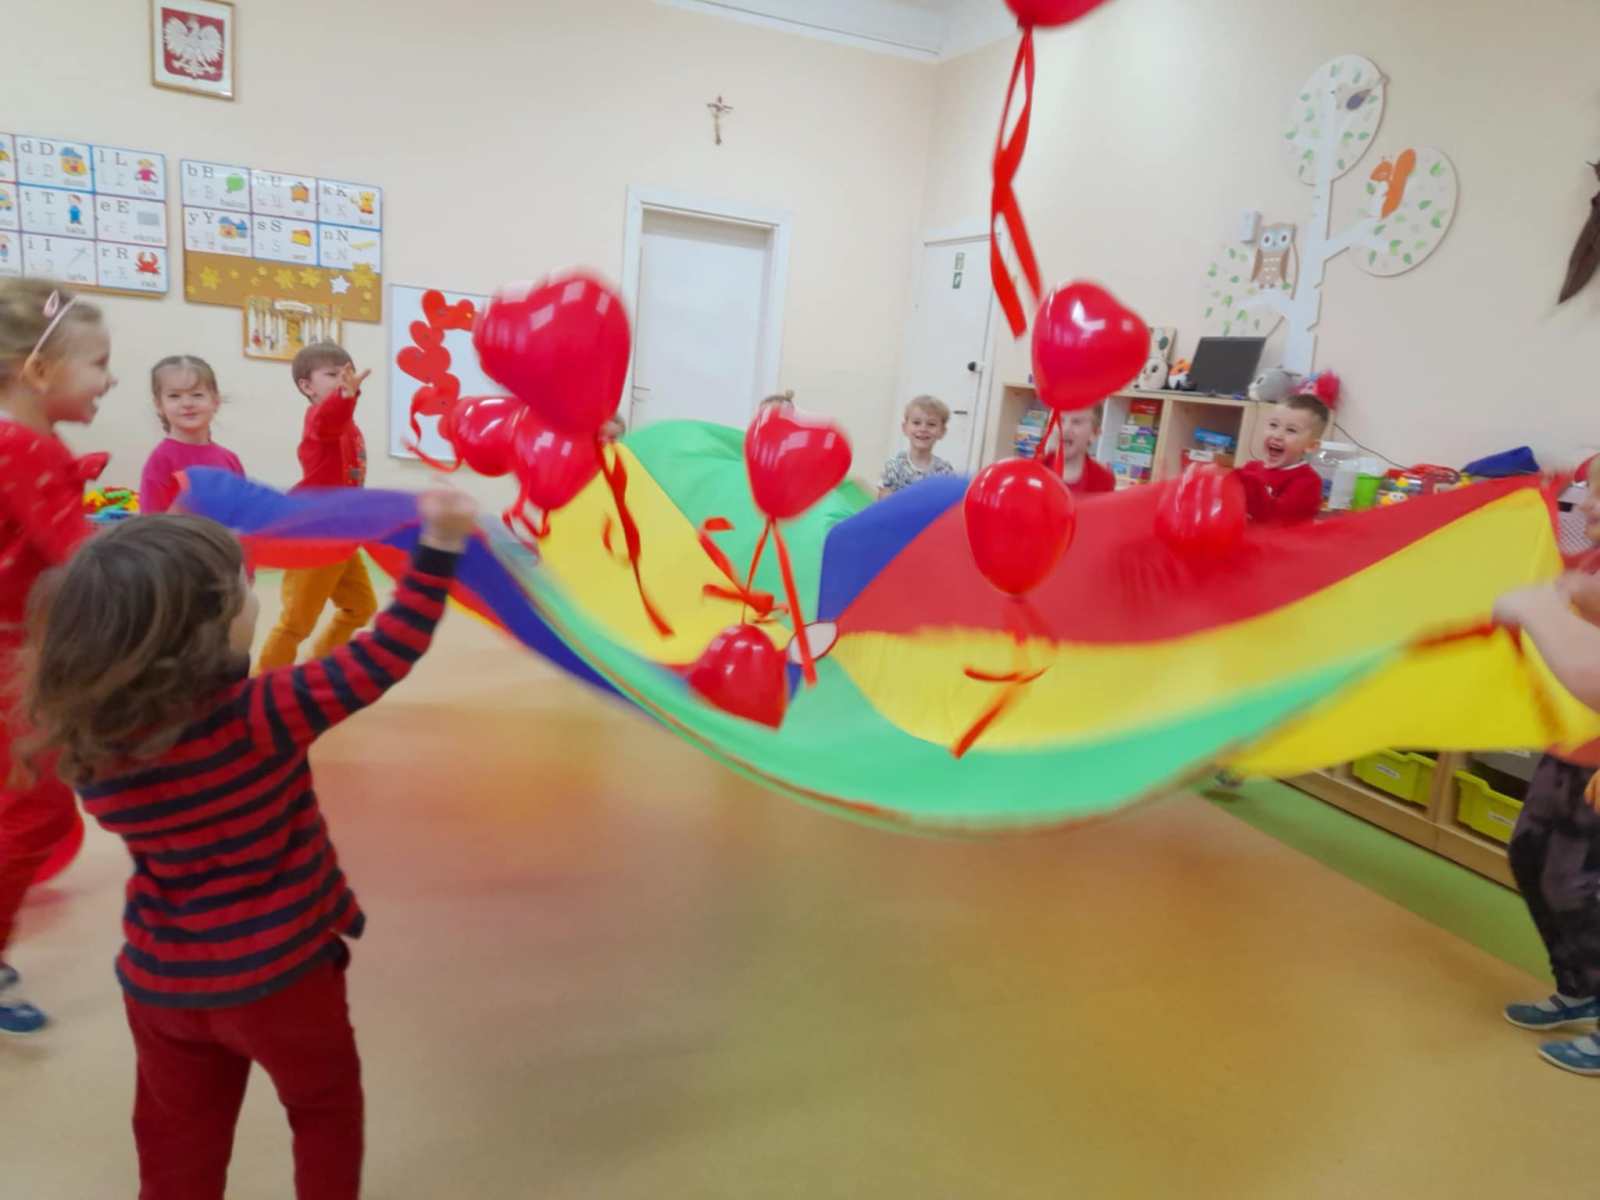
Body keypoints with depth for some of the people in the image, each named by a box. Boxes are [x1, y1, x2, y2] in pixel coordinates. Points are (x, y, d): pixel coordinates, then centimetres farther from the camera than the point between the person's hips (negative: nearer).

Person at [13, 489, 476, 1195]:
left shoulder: (84, 735, -13)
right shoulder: (256, 719, -28)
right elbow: (384, 658, -28)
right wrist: (440, 546, -25)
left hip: (160, 981, 5)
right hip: (278, 973, -4)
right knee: (325, 1109, 23)